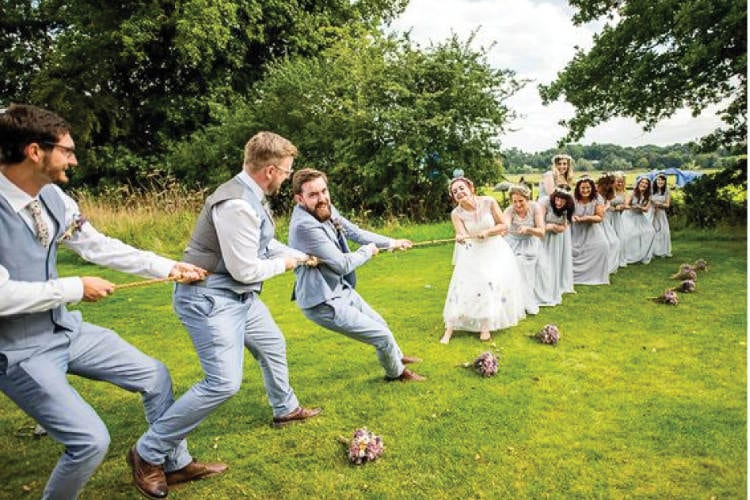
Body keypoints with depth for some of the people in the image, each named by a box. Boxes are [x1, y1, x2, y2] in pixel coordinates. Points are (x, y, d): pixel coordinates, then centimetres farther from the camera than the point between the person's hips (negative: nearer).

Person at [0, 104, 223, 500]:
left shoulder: (52, 197, -4)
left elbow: (99, 246, 5)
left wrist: (167, 267, 5)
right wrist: (76, 288, -18)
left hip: (67, 330, 8)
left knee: (155, 376, 12)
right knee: (91, 440, -13)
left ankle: (176, 464, 31)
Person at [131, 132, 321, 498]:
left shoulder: (252, 197, 5)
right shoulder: (237, 205, -28)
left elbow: (264, 243, 22)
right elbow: (244, 270, -25)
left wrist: (300, 256, 28)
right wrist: (282, 264, -7)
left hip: (239, 296, 11)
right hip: (210, 298, -11)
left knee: (272, 346, 25)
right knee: (224, 382, -15)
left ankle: (285, 409, 50)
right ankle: (148, 452, 1)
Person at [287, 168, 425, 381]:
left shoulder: (327, 210, -6)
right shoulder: (304, 225, -31)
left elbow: (355, 232, 10)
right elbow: (343, 264, -27)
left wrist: (391, 243, 16)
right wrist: (368, 250, -8)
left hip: (341, 289, 8)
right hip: (324, 303, -8)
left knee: (380, 324, 27)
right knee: (383, 336, 2)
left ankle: (397, 356, 57)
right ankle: (396, 372, 33)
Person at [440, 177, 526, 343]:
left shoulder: (488, 202, -16)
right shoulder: (456, 213, -13)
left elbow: (503, 225, -9)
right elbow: (462, 235, -27)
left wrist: (487, 232, -25)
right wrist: (460, 238, -50)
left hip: (495, 250, 0)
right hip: (474, 253, 0)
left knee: (494, 284, -8)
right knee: (463, 286, -9)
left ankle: (486, 327, 7)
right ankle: (449, 329, -5)